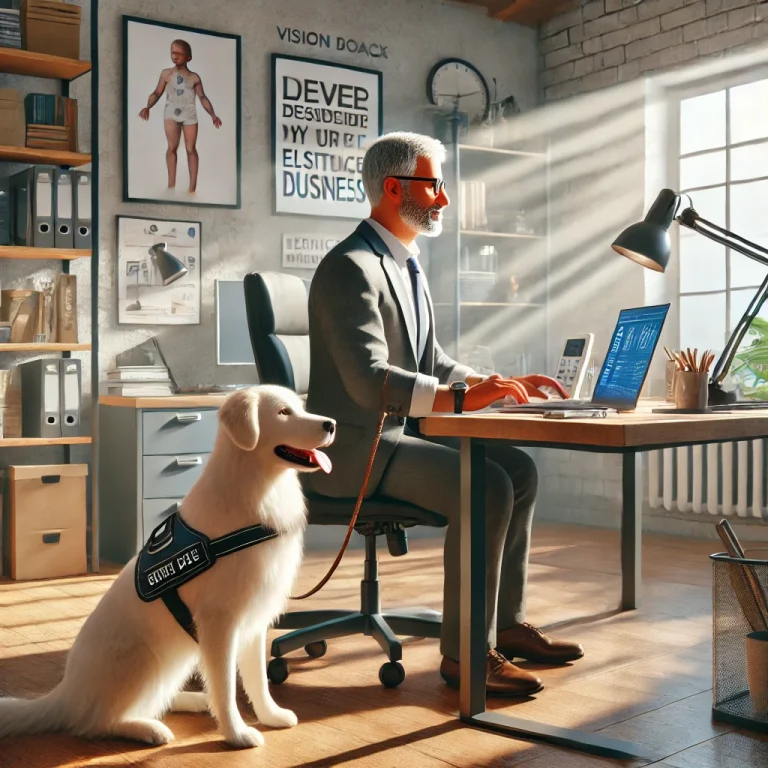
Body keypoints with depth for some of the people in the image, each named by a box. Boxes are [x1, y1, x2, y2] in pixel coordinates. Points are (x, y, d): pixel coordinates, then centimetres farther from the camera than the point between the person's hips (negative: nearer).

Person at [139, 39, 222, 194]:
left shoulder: (194, 77, 2)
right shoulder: (166, 73, 2)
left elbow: (202, 97, 6)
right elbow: (157, 93, 3)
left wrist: (213, 115, -3)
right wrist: (147, 107, -14)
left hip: (190, 115, 0)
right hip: (171, 113, 0)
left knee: (191, 149, 1)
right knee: (172, 147, -6)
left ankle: (192, 186, 4)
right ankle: (171, 184, -2)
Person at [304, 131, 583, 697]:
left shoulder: (408, 266, 16)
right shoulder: (350, 268, -16)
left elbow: (431, 363, 19)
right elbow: (368, 379, -28)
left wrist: (500, 384, 4)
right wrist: (462, 399, -36)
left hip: (402, 432, 10)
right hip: (355, 445, -10)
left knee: (520, 469, 3)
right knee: (486, 488, -24)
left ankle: (506, 622, 11)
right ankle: (466, 652, -13)